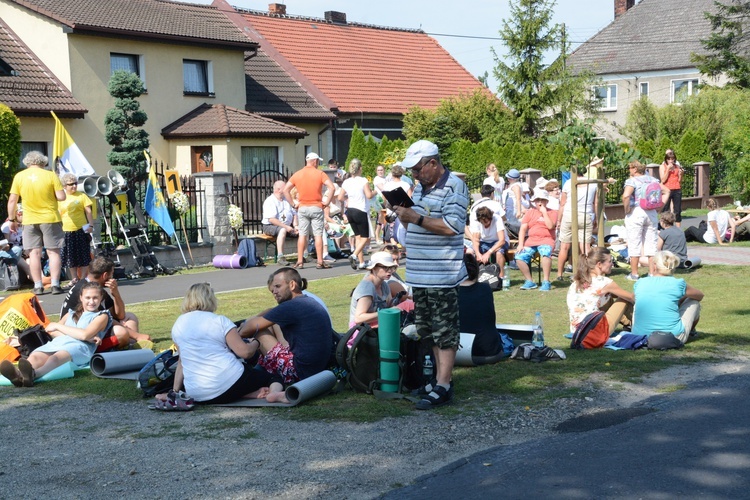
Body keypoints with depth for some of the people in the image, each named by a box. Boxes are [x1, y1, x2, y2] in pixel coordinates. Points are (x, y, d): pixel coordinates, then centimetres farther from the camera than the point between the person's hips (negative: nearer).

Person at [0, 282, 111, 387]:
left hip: (79, 347, -5)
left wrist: (58, 326, 10)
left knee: (56, 357, -41)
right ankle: (18, 375, -66)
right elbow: (51, 332, 17)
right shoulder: (71, 314, 36)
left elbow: (84, 334, 0)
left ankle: (33, 374, -73)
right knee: (35, 356, -32)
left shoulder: (101, 316, 21)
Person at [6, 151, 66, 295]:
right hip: (50, 219, -2)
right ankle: (55, 285, -2)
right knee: (53, 252, 4)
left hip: (30, 221, 2)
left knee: (34, 253, 6)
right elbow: (61, 197, -10)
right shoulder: (50, 175, -6)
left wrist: (12, 219, 10)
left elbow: (12, 200, 1)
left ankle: (38, 286, 5)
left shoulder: (19, 176, 1)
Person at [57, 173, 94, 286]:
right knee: (70, 257, 8)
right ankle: (74, 278, 19)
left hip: (81, 230, -2)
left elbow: (88, 212, 1)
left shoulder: (81, 196, 1)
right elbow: (58, 214, 14)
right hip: (66, 231, 2)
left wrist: (91, 225, -8)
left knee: (83, 256, 1)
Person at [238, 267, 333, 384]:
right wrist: (248, 322, 10)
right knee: (273, 321, 18)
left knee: (258, 330, 1)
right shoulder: (309, 301, 10)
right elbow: (272, 312, 20)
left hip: (300, 372, -9)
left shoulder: (291, 307, -18)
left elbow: (252, 326, -10)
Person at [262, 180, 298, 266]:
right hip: (270, 226, -7)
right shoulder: (270, 201, -10)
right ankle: (280, 257, -43)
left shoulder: (287, 200, 15)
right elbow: (271, 219, -20)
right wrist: (286, 227, -24)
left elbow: (294, 214, 14)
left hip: (288, 226, 7)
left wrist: (295, 226, -6)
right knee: (282, 230, -38)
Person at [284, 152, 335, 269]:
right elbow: (332, 188, -15)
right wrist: (326, 202, -8)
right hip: (316, 207, -3)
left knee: (302, 235, 6)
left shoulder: (297, 174, 5)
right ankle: (320, 262, 0)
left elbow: (286, 190, 2)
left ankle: (300, 262, 6)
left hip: (302, 208, 3)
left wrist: (293, 203, 4)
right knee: (318, 235, 0)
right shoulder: (320, 173, -4)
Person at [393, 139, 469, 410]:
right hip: (419, 273, 9)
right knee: (429, 331, 16)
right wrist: (406, 216, 3)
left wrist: (416, 218, -21)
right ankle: (440, 377, 27)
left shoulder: (454, 187, -11)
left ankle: (443, 387, -2)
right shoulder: (420, 187, 16)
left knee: (445, 332, -4)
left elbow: (453, 226, -21)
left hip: (442, 274, -9)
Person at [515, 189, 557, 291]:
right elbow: (523, 229, 9)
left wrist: (544, 212, -6)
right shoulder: (530, 212, 17)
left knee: (545, 252, -38)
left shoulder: (552, 213, 9)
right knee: (519, 256, -22)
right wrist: (520, 244, -4)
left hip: (546, 240, -4)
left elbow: (550, 226, -10)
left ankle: (546, 282, -32)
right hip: (531, 240, 4)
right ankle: (529, 281, -9)